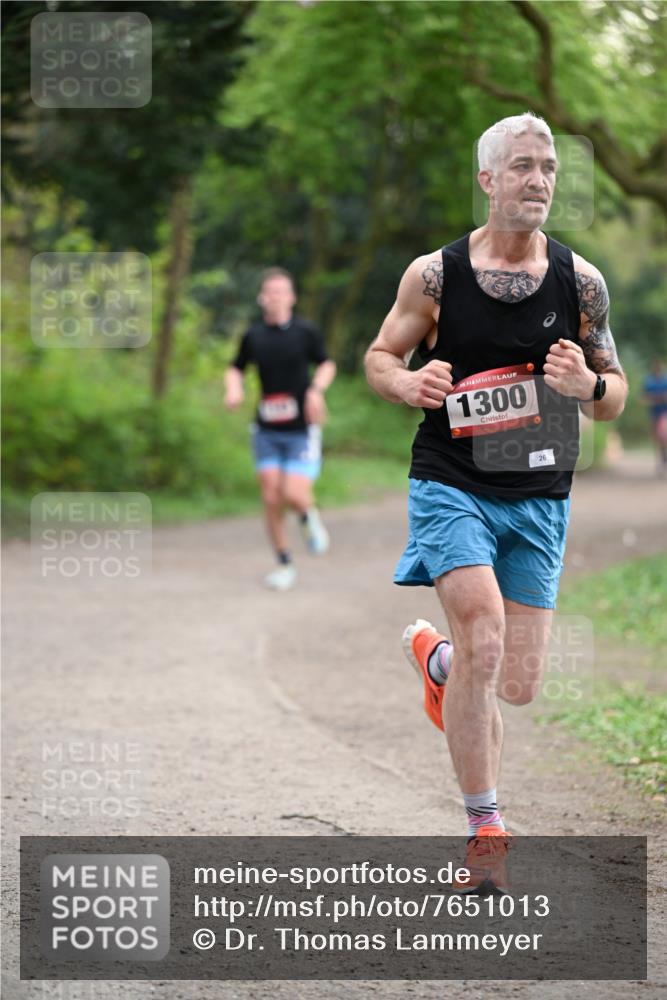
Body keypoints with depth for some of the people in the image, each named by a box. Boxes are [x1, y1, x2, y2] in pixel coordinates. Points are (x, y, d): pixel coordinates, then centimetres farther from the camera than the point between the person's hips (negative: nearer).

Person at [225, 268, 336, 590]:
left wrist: (317, 388, -13)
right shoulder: (253, 335, 2)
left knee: (294, 495, -15)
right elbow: (236, 368, 16)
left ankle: (309, 516, 23)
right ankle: (284, 566, 11)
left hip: (302, 430, -3)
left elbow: (327, 364, 7)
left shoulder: (306, 332, -5)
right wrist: (233, 388, -6)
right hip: (267, 430, 3)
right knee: (271, 499, -3)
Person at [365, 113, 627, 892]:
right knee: (483, 636, -22)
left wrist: (588, 384, -16)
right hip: (452, 485, -3)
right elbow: (379, 357, 9)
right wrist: (409, 382, -14)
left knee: (517, 686, 2)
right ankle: (485, 828, -9)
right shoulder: (434, 274, -4)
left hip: (538, 501, 3)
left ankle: (434, 654, 39)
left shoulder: (580, 281, 1)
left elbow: (615, 398, 8)